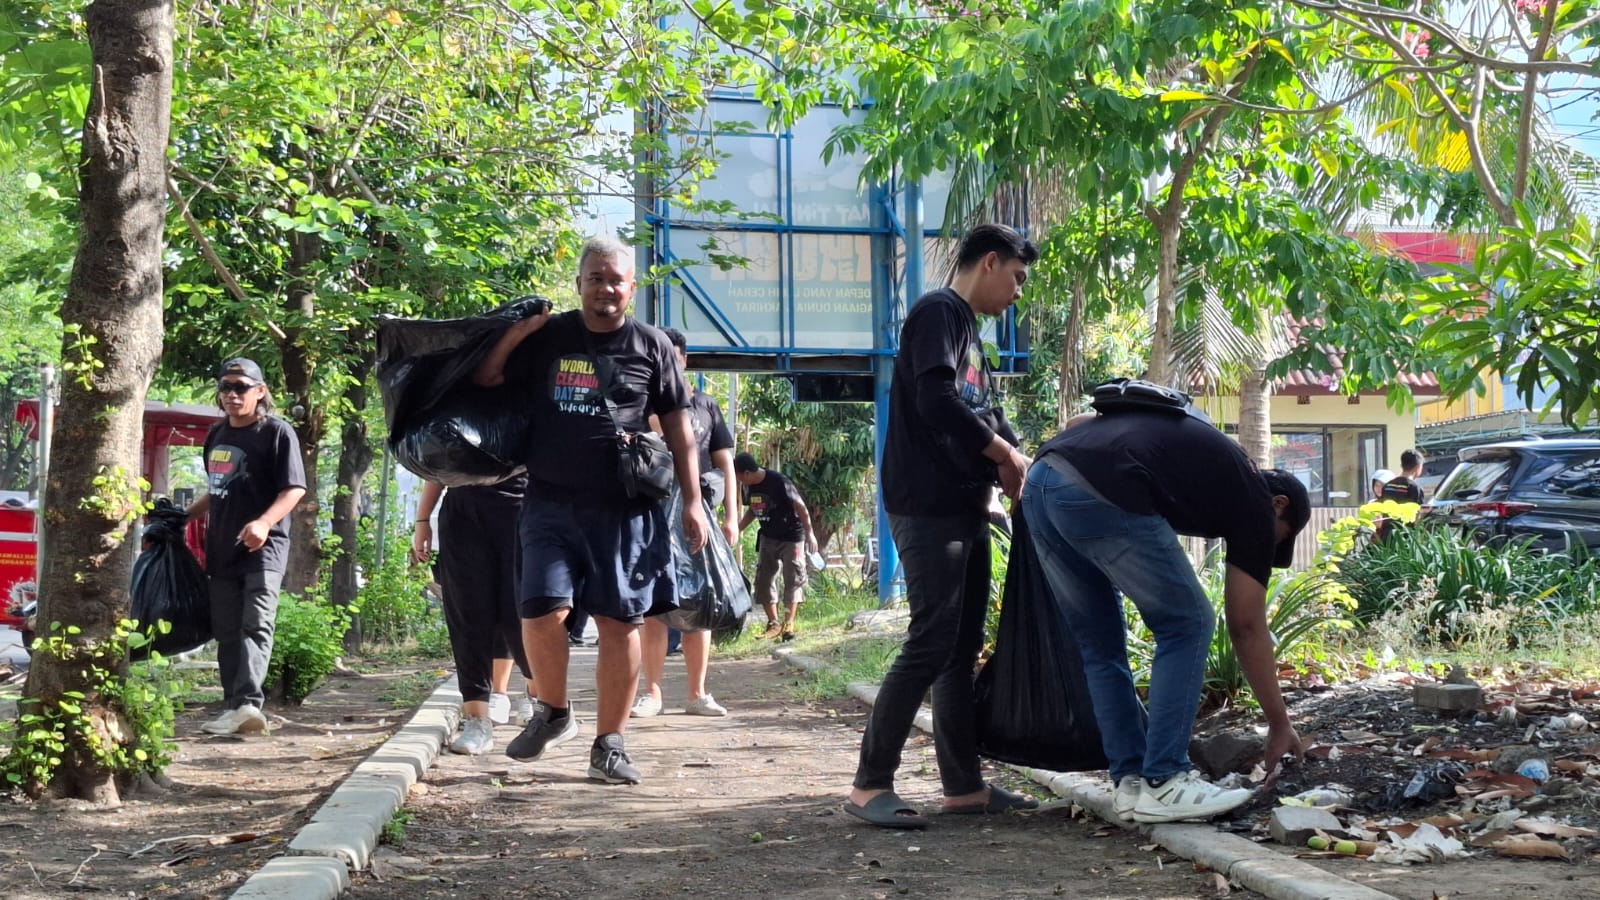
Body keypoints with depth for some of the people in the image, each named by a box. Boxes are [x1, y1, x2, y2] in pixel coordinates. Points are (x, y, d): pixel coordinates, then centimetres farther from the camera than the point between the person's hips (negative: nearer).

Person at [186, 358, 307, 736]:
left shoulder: (277, 432, -5)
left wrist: (264, 523, -26)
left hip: (263, 547, -7)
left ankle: (248, 703, -25)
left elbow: (294, 489, -12)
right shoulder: (216, 436, 17)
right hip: (222, 548, 7)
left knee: (256, 625, -15)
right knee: (227, 631, 5)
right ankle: (234, 707, 8)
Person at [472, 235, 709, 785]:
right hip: (551, 505, 0)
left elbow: (678, 428, 9)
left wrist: (692, 501, 4)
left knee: (620, 624, 1)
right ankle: (553, 713, 12)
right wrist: (513, 335, -7)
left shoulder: (651, 346, 7)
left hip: (625, 512, 0)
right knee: (543, 611, -14)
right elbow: (483, 382, 8)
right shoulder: (546, 337, 8)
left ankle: (609, 744, 13)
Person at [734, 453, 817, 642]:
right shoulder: (749, 486, -3)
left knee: (793, 579, -5)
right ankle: (773, 624, 11)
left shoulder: (778, 481, -24)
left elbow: (800, 507, -18)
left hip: (791, 537, -7)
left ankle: (788, 625, -2)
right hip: (768, 537, 7)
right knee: (763, 580, 3)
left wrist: (809, 533, -16)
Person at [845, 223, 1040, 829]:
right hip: (928, 509, -10)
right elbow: (935, 400, -21)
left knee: (962, 649, 9)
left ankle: (963, 785, 14)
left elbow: (987, 414, 19)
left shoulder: (968, 332, 22)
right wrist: (1004, 452, -10)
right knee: (930, 645, -12)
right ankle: (869, 785, -7)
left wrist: (1020, 465, 2)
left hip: (965, 511, 10)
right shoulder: (939, 312, -8)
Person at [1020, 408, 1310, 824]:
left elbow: (1077, 423, 29)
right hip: (1100, 497, -8)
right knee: (1187, 626, 10)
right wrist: (1279, 723, 26)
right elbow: (1246, 627, 18)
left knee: (1100, 644, 20)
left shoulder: (1200, 450, 36)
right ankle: (1161, 785, 9)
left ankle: (1131, 781, 20)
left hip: (1039, 482, 8)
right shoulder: (1253, 499, 17)